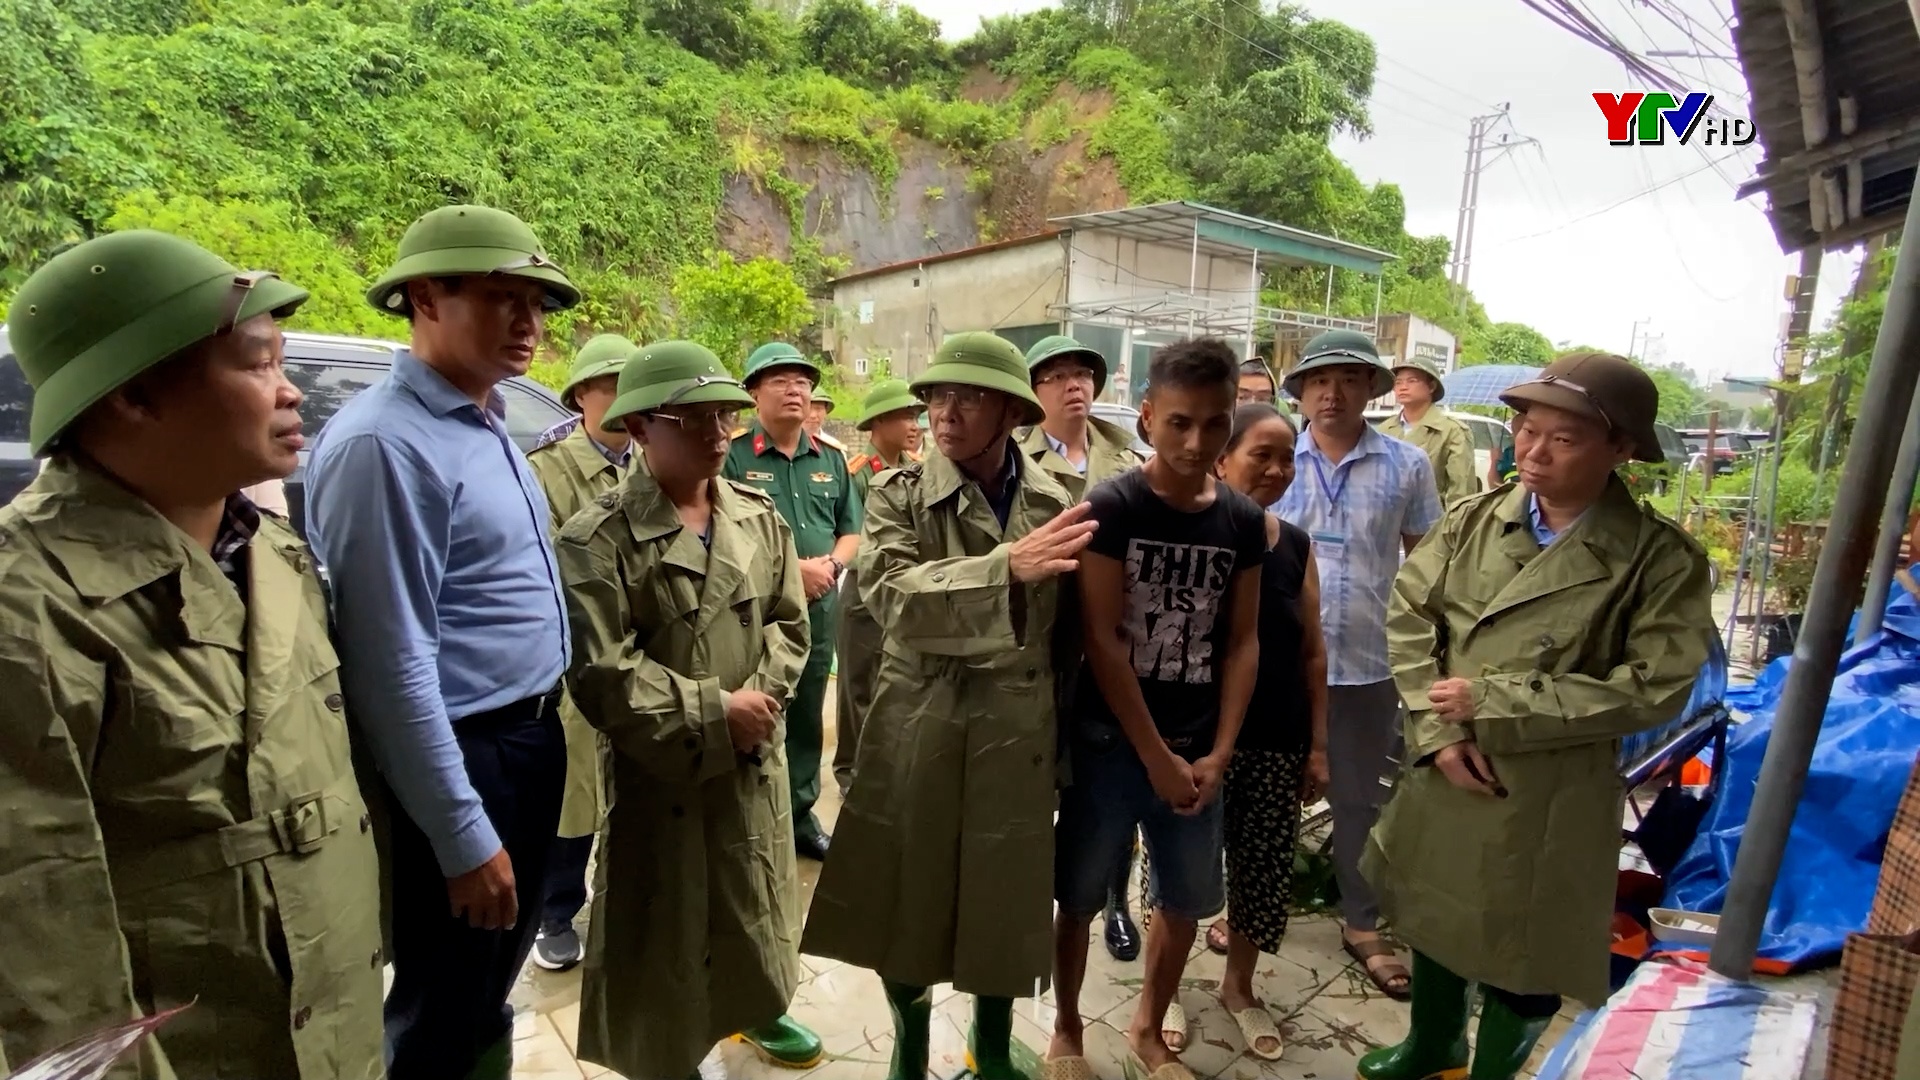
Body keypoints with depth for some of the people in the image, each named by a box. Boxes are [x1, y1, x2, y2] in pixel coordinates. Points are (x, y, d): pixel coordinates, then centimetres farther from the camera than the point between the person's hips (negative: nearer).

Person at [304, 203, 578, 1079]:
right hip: (461, 758, -8)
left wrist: (542, 732, 11)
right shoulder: (385, 443, -21)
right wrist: (464, 837, -17)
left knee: (490, 1000, 26)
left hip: (532, 742, 9)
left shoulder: (489, 426, 8)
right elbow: (393, 665, -21)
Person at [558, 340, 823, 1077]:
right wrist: (714, 712, -18)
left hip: (755, 760, 5)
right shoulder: (598, 538, -15)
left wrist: (762, 697, -12)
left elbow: (789, 622, 5)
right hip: (659, 772, -5)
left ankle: (758, 1008, 49)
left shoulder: (758, 516, 2)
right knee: (666, 928, 10)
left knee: (756, 905, 23)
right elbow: (600, 673, -20)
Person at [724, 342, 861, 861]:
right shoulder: (732, 453, -8)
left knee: (807, 717, 16)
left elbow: (851, 530, 15)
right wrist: (788, 568, -17)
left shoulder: (831, 457, 11)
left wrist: (830, 565, -6)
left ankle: (801, 813, 30)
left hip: (819, 608, 6)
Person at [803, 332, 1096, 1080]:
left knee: (1006, 903, 13)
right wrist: (1006, 567, -32)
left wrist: (1069, 731, 10)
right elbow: (891, 597, -22)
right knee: (906, 902, 11)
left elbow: (1071, 625, 8)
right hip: (919, 729, -1)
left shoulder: (1053, 503, 1)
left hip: (1018, 732, 2)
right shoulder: (900, 494, -6)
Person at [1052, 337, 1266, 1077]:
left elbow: (1242, 643, 4)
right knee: (1079, 898, 9)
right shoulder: (1111, 508, -12)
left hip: (1197, 750, 4)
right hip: (1111, 743, -4)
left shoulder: (1244, 522, 1)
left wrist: (1219, 753, -4)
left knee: (1186, 903, 15)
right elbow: (1101, 641, -14)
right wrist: (1156, 755, -13)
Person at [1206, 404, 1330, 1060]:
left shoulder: (1296, 545, 5)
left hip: (1278, 739, 5)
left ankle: (1238, 986, 38)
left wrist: (1318, 744, 8)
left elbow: (1312, 650, 9)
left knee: (1266, 867, 14)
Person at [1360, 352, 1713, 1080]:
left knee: (1521, 950, 16)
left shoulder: (1662, 557, -14)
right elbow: (1408, 617, -4)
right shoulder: (1473, 520, -4)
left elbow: (1653, 689, -19)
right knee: (1435, 919, 25)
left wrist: (1491, 703, -20)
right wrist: (1438, 731, -15)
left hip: (1549, 800, -4)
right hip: (1443, 777, 4)